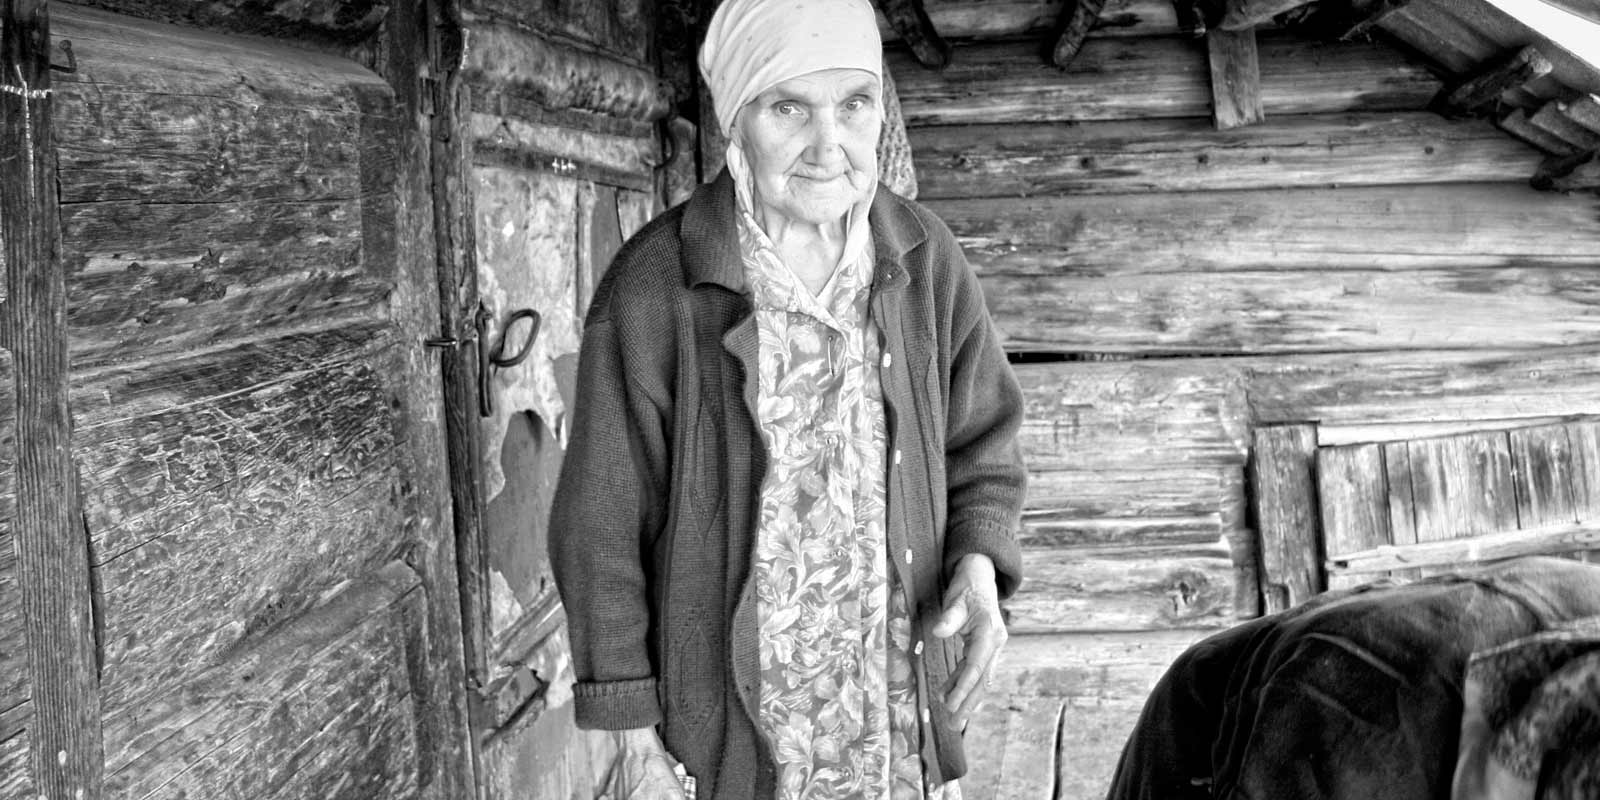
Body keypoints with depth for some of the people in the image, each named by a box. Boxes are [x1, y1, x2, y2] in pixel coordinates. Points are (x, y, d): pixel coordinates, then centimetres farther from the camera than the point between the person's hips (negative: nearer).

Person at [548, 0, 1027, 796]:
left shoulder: (925, 260, -7)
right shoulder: (653, 287, -17)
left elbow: (979, 450, 5)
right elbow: (602, 527, -9)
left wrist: (978, 566, -15)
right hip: (731, 714, -2)